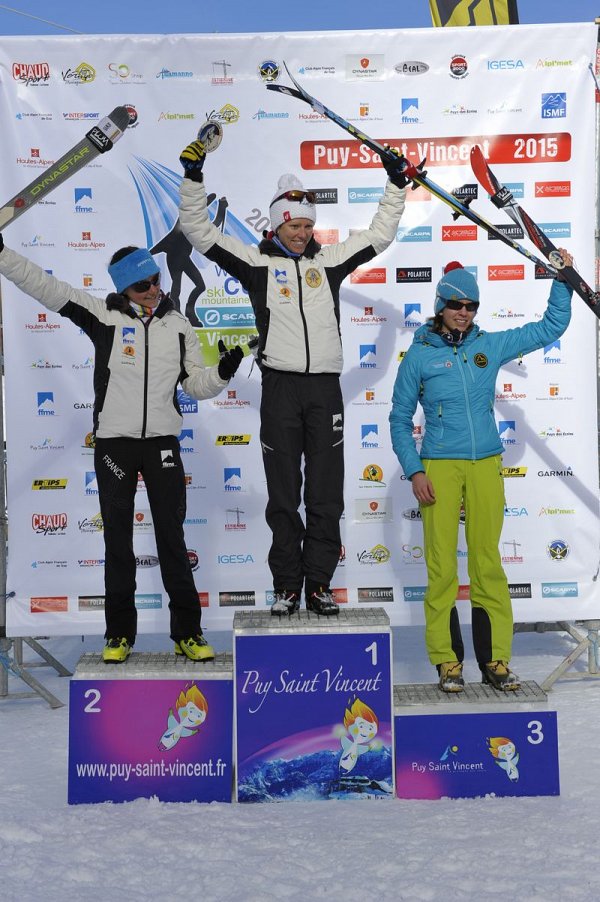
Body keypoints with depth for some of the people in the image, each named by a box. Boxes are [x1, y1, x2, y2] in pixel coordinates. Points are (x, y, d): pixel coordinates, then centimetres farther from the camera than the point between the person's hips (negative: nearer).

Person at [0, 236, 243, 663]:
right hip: (113, 441, -1)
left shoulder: (178, 325, 7)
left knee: (172, 539, 5)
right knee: (118, 539, 8)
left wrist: (222, 372, -9)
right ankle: (120, 633, 20)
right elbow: (44, 286, -4)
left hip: (163, 441, 1)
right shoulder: (103, 315, 0)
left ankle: (187, 632, 13)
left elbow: (196, 383, 10)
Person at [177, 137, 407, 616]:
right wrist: (193, 177, -5)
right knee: (283, 495, 4)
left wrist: (396, 185, 17)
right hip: (280, 387, -2)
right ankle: (287, 586, 13)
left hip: (325, 387, 2)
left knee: (327, 493, 4)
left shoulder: (329, 260, 14)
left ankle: (319, 584, 14)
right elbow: (200, 231, 3)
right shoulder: (256, 261, 6)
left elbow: (379, 235, 21)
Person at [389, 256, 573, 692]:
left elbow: (550, 327, 16)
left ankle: (496, 659, 13)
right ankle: (448, 662, 8)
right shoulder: (419, 355, 2)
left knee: (488, 563, 5)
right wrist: (414, 471, -5)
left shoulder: (491, 345, 9)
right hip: (439, 467, -2)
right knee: (442, 566, -2)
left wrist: (562, 280, 8)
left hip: (486, 466, 2)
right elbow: (400, 419, 4)